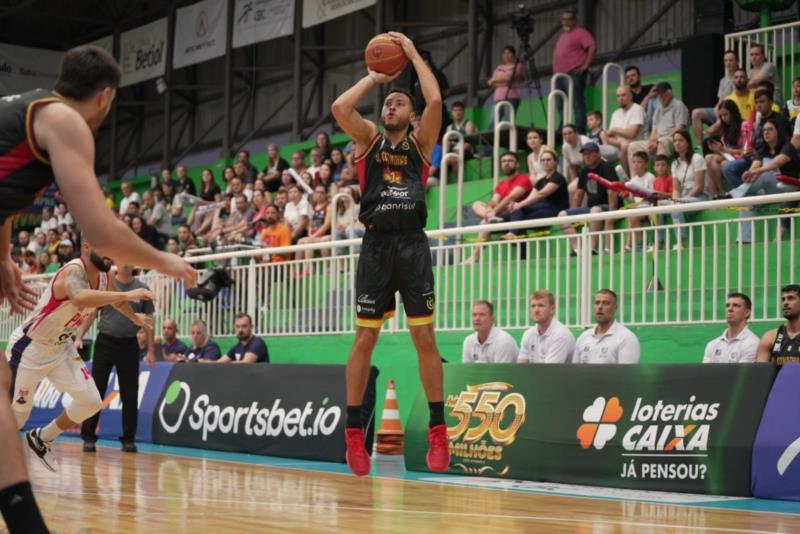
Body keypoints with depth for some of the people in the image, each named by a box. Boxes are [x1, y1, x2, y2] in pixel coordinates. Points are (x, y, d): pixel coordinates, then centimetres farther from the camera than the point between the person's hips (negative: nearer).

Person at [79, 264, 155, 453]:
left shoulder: (142, 289, 4)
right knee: (96, 391, -2)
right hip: (105, 343, -1)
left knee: (130, 395, 3)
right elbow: (91, 314, 5)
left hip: (129, 346, 1)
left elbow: (148, 321, 6)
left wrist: (150, 350, 1)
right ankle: (88, 437, 3)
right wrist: (79, 336, -4)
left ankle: (128, 439, 11)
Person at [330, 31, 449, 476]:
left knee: (425, 336, -3)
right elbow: (340, 108, -2)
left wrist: (413, 54, 5)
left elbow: (435, 100, -4)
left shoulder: (421, 142, 12)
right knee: (365, 339, -1)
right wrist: (374, 76, 9)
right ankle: (354, 432, 4)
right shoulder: (369, 139, 15)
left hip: (412, 244, -1)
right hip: (376, 244, 1)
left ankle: (438, 431, 2)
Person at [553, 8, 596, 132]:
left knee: (577, 103, -13)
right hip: (559, 75, 9)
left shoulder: (580, 32, -2)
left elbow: (593, 46, -14)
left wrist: (585, 65, -17)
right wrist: (555, 72, 19)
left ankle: (580, 131, -18)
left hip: (574, 74, -9)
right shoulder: (562, 35, 25)